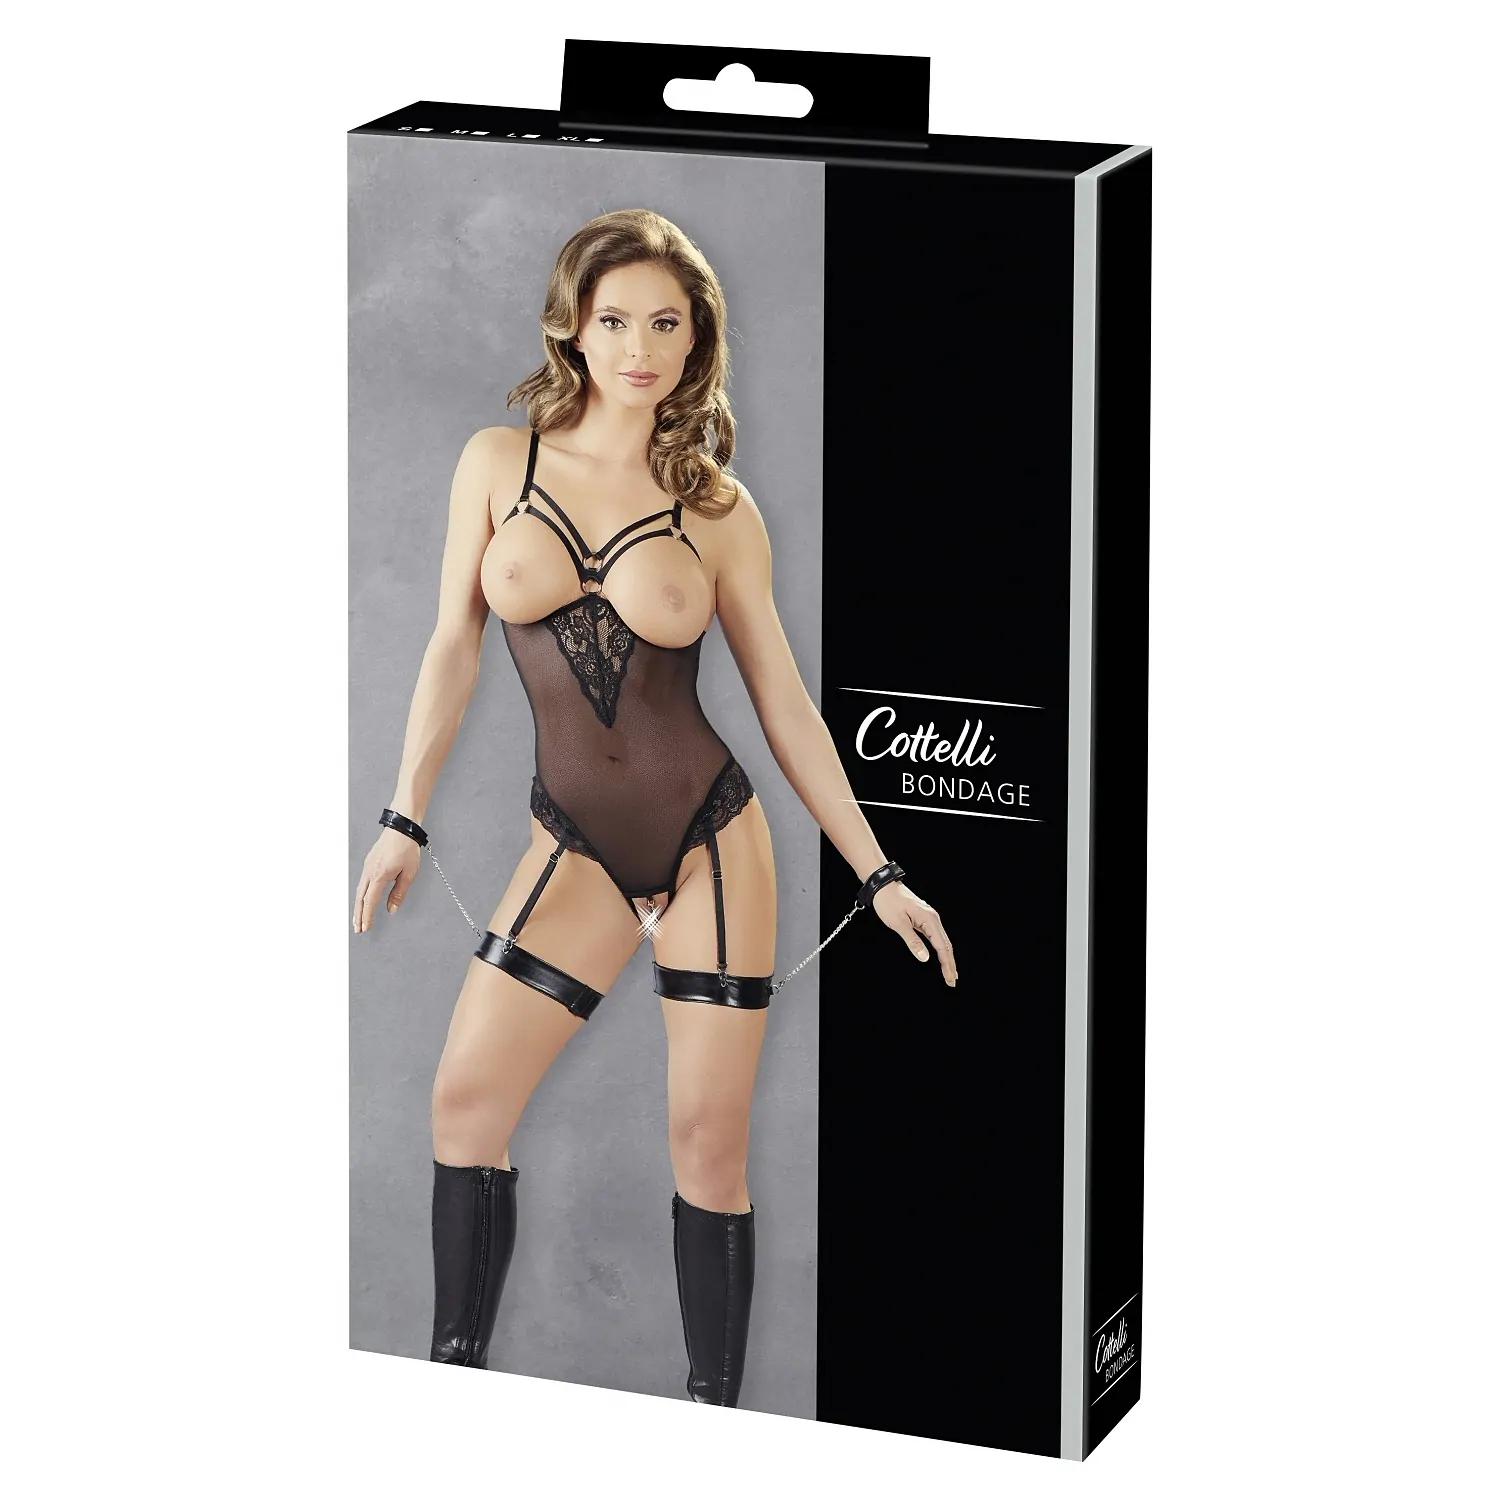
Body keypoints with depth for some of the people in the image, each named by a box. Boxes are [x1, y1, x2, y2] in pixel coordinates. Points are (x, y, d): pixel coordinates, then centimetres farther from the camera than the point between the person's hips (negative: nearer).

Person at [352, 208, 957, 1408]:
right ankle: (457, 1373, 6)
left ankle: (715, 1409, 8)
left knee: (710, 1141, -1)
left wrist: (877, 874, 2)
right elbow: (456, 647, 5)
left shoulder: (718, 507, -1)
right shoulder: (500, 463, 1)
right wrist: (404, 822, 2)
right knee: (467, 1101, -7)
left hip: (711, 838, -1)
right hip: (579, 846, 2)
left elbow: (784, 704, 3)